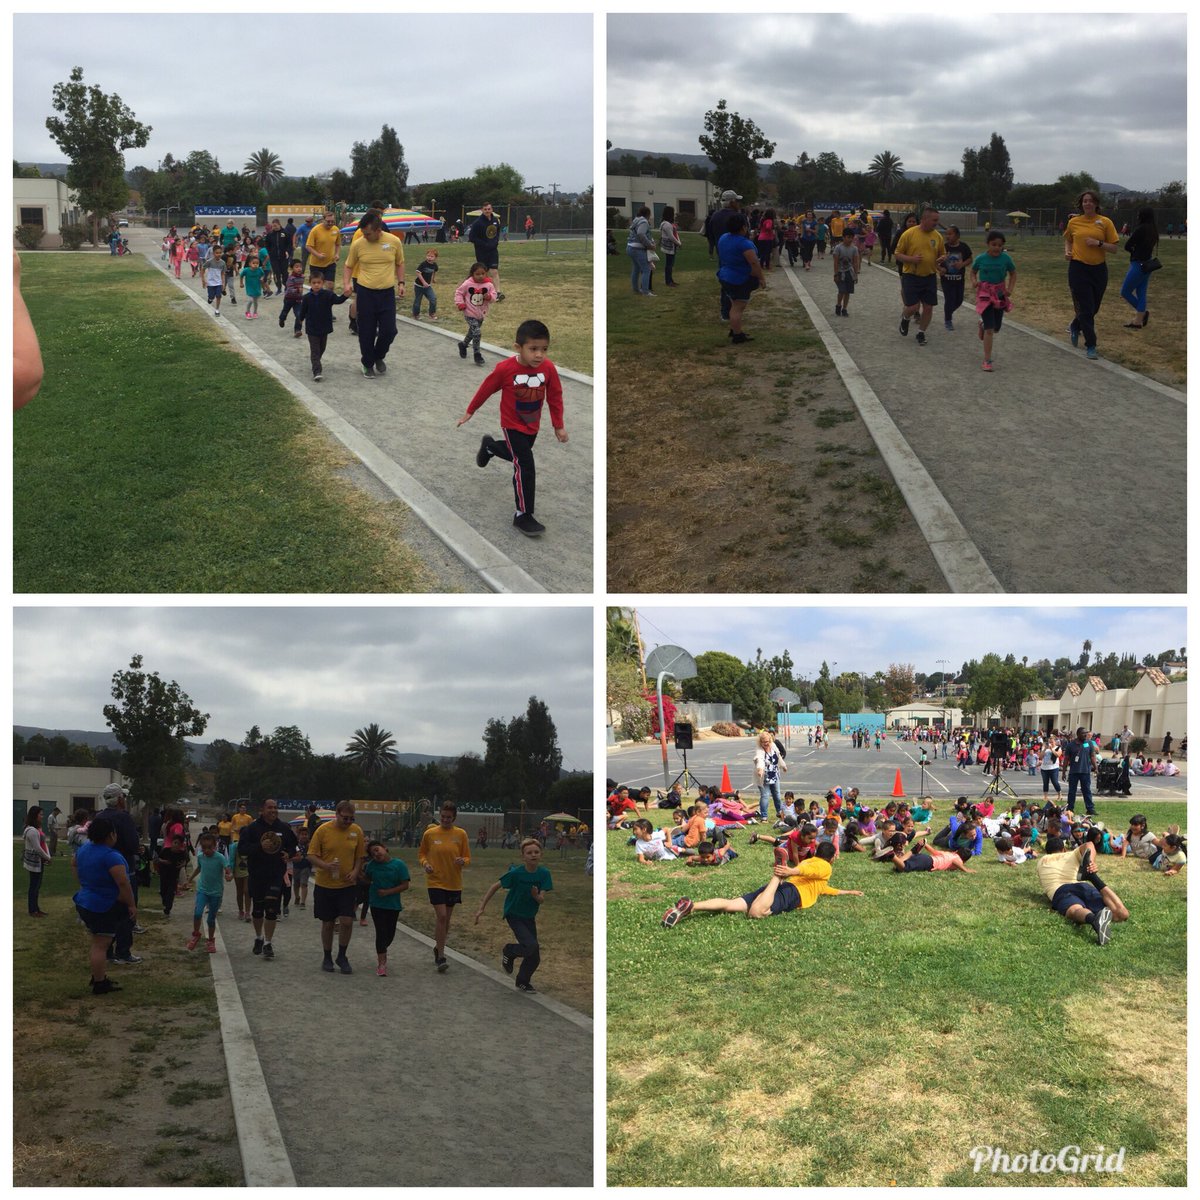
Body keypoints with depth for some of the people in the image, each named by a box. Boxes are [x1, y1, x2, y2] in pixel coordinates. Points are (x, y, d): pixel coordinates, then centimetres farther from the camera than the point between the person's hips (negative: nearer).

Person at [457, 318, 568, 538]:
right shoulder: (505, 369, -26)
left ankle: (489, 446, 59)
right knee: (525, 467, -14)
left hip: (532, 425, 5)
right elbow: (486, 389, -10)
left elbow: (555, 396, -5)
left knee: (517, 456, 28)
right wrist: (470, 411, 2)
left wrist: (558, 425, 0)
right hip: (512, 425, -5)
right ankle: (523, 516, -6)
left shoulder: (548, 368, -19)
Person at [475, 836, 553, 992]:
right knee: (532, 946, -23)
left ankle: (522, 982, 32)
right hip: (514, 915, -5)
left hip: (529, 917, 5)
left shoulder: (544, 874, -12)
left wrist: (536, 896, -37)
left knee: (534, 958, 6)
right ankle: (509, 952, 7)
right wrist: (481, 908, -14)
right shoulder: (516, 873, -21)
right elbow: (495, 887, -12)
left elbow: (542, 900, -13)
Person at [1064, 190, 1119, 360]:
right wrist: (1067, 251, 2)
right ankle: (1091, 346, 2)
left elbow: (1113, 247, -1)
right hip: (1078, 268, -1)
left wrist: (1098, 243, -17)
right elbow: (1067, 240, 22)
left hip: (1099, 269, 1)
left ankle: (1075, 327, 43)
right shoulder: (1073, 222, 3)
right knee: (1086, 308, -5)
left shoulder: (1105, 222, -1)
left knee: (1094, 308, 13)